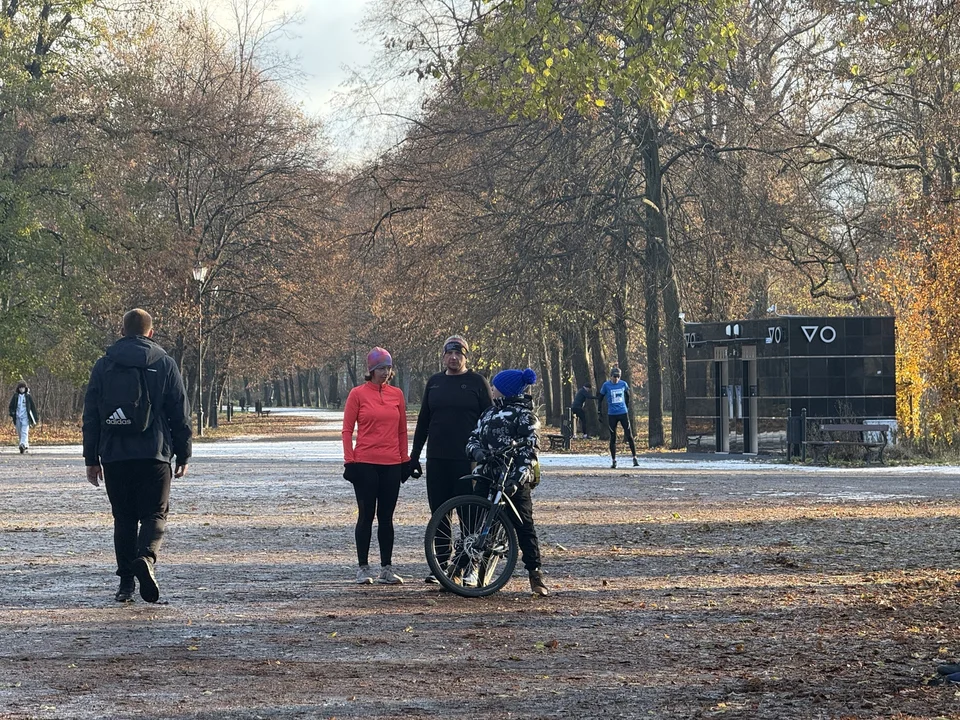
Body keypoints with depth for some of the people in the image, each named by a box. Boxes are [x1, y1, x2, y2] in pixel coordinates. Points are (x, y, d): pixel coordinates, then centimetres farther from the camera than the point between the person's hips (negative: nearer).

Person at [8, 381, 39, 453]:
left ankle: (23, 445, -32)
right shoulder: (15, 396, 7)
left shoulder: (28, 396, 3)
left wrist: (36, 418, 6)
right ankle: (26, 446, 19)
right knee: (19, 433, 6)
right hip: (17, 417, 3)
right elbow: (11, 406, 9)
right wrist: (11, 414, -8)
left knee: (24, 432, -18)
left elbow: (33, 407, 7)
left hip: (25, 417, -3)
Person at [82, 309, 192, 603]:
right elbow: (180, 413, 3)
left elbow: (91, 416, 8)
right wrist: (183, 455, 10)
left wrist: (91, 458, 12)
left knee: (124, 518, 10)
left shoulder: (103, 366, 9)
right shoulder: (164, 364, 4)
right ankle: (146, 557, -26)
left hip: (114, 455, 2)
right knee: (154, 513, 3)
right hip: (153, 455, -2)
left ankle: (126, 583, 6)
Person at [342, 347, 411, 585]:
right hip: (365, 464, -3)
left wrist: (405, 460, 11)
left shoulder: (396, 394, 8)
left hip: (392, 465, 3)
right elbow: (347, 430, 0)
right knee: (366, 515, 1)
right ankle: (363, 568, 7)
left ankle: (387, 569, 12)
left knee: (386, 517, 7)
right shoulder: (358, 394, -1)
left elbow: (402, 430, 14)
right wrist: (349, 461, -7)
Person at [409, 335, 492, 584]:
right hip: (437, 460, 4)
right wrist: (414, 456, 13)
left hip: (467, 460, -4)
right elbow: (423, 421, 16)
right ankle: (440, 566, 12)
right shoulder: (434, 383, 12)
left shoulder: (477, 382, 1)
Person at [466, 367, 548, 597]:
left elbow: (529, 452, -12)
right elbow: (473, 438, 14)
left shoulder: (525, 417, -4)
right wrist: (478, 451, -11)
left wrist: (516, 480, -24)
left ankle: (535, 574, 0)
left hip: (514, 481, -5)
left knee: (524, 525, -5)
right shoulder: (489, 413, 17)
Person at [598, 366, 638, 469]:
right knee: (613, 438, 4)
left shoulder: (623, 384, 2)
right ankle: (613, 460, 13)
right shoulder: (606, 385, -5)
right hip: (612, 415, -1)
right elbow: (600, 398, 4)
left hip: (623, 413, 1)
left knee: (629, 436, -4)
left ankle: (635, 458, 2)